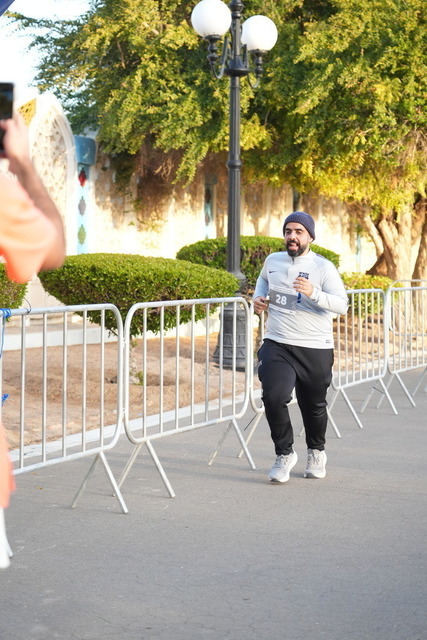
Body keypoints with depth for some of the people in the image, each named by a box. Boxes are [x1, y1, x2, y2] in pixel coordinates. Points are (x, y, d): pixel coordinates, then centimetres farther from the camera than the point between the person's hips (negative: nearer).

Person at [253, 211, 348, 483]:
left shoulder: (323, 267, -7)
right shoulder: (273, 260, 7)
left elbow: (342, 304, -17)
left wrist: (313, 293, -32)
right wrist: (259, 298, 12)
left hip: (315, 350, -2)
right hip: (277, 346, 2)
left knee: (314, 405, 10)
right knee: (274, 397, -18)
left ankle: (317, 452, 40)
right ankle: (285, 453, 4)